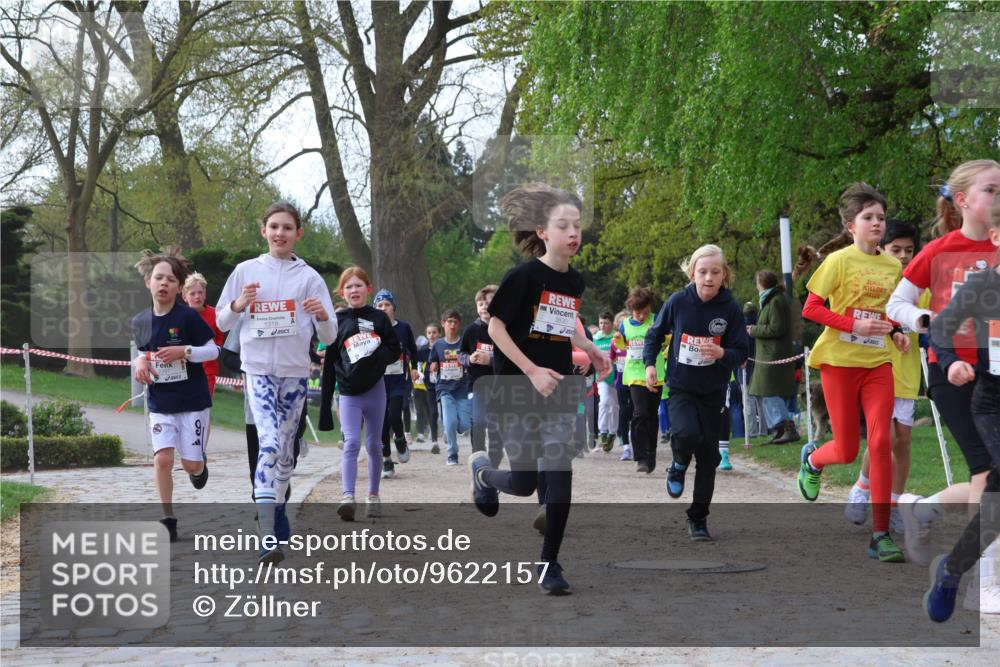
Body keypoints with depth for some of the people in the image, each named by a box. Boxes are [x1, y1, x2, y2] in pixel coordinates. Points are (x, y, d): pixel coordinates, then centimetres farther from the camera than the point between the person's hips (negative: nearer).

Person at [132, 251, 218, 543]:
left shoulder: (188, 316, -11)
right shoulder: (140, 321, 1)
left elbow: (214, 350, -7)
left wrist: (184, 351, -22)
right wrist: (139, 362, -6)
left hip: (193, 401, -3)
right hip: (160, 404, 3)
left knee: (190, 463, -1)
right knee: (162, 458, -12)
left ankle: (200, 465, 38)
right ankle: (168, 519, 2)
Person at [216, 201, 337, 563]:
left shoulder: (309, 276, 4)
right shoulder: (246, 271, 5)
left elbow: (329, 336, 4)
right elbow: (221, 322, 10)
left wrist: (322, 316, -18)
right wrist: (237, 305, -11)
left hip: (295, 372, 2)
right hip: (259, 369, -2)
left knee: (286, 450, 10)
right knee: (269, 444, -19)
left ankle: (274, 515, 30)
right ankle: (267, 537, -27)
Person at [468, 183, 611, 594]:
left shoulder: (574, 282, 6)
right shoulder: (523, 276, -12)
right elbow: (496, 327, -11)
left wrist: (588, 349, 8)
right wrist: (532, 371, -18)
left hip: (559, 390, 4)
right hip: (519, 390, -4)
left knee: (560, 475, -7)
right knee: (523, 483, 1)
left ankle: (550, 564, 3)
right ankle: (482, 470, 36)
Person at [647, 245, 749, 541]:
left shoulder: (730, 309, -9)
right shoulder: (678, 302, -8)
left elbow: (741, 352, -5)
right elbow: (655, 334, 9)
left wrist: (722, 354, -26)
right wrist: (650, 363, -4)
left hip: (713, 393, 1)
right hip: (680, 388, -1)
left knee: (708, 457, 6)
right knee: (687, 435, -28)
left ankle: (698, 519, 21)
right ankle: (679, 466, 9)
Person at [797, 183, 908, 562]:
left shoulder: (893, 266, 8)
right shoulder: (839, 261, -7)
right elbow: (810, 309, -9)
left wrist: (896, 332, 2)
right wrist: (854, 325, -20)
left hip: (878, 362, 4)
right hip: (839, 360, -3)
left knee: (881, 443, -10)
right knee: (847, 451, 3)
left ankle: (880, 535, -6)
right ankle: (812, 458, 41)